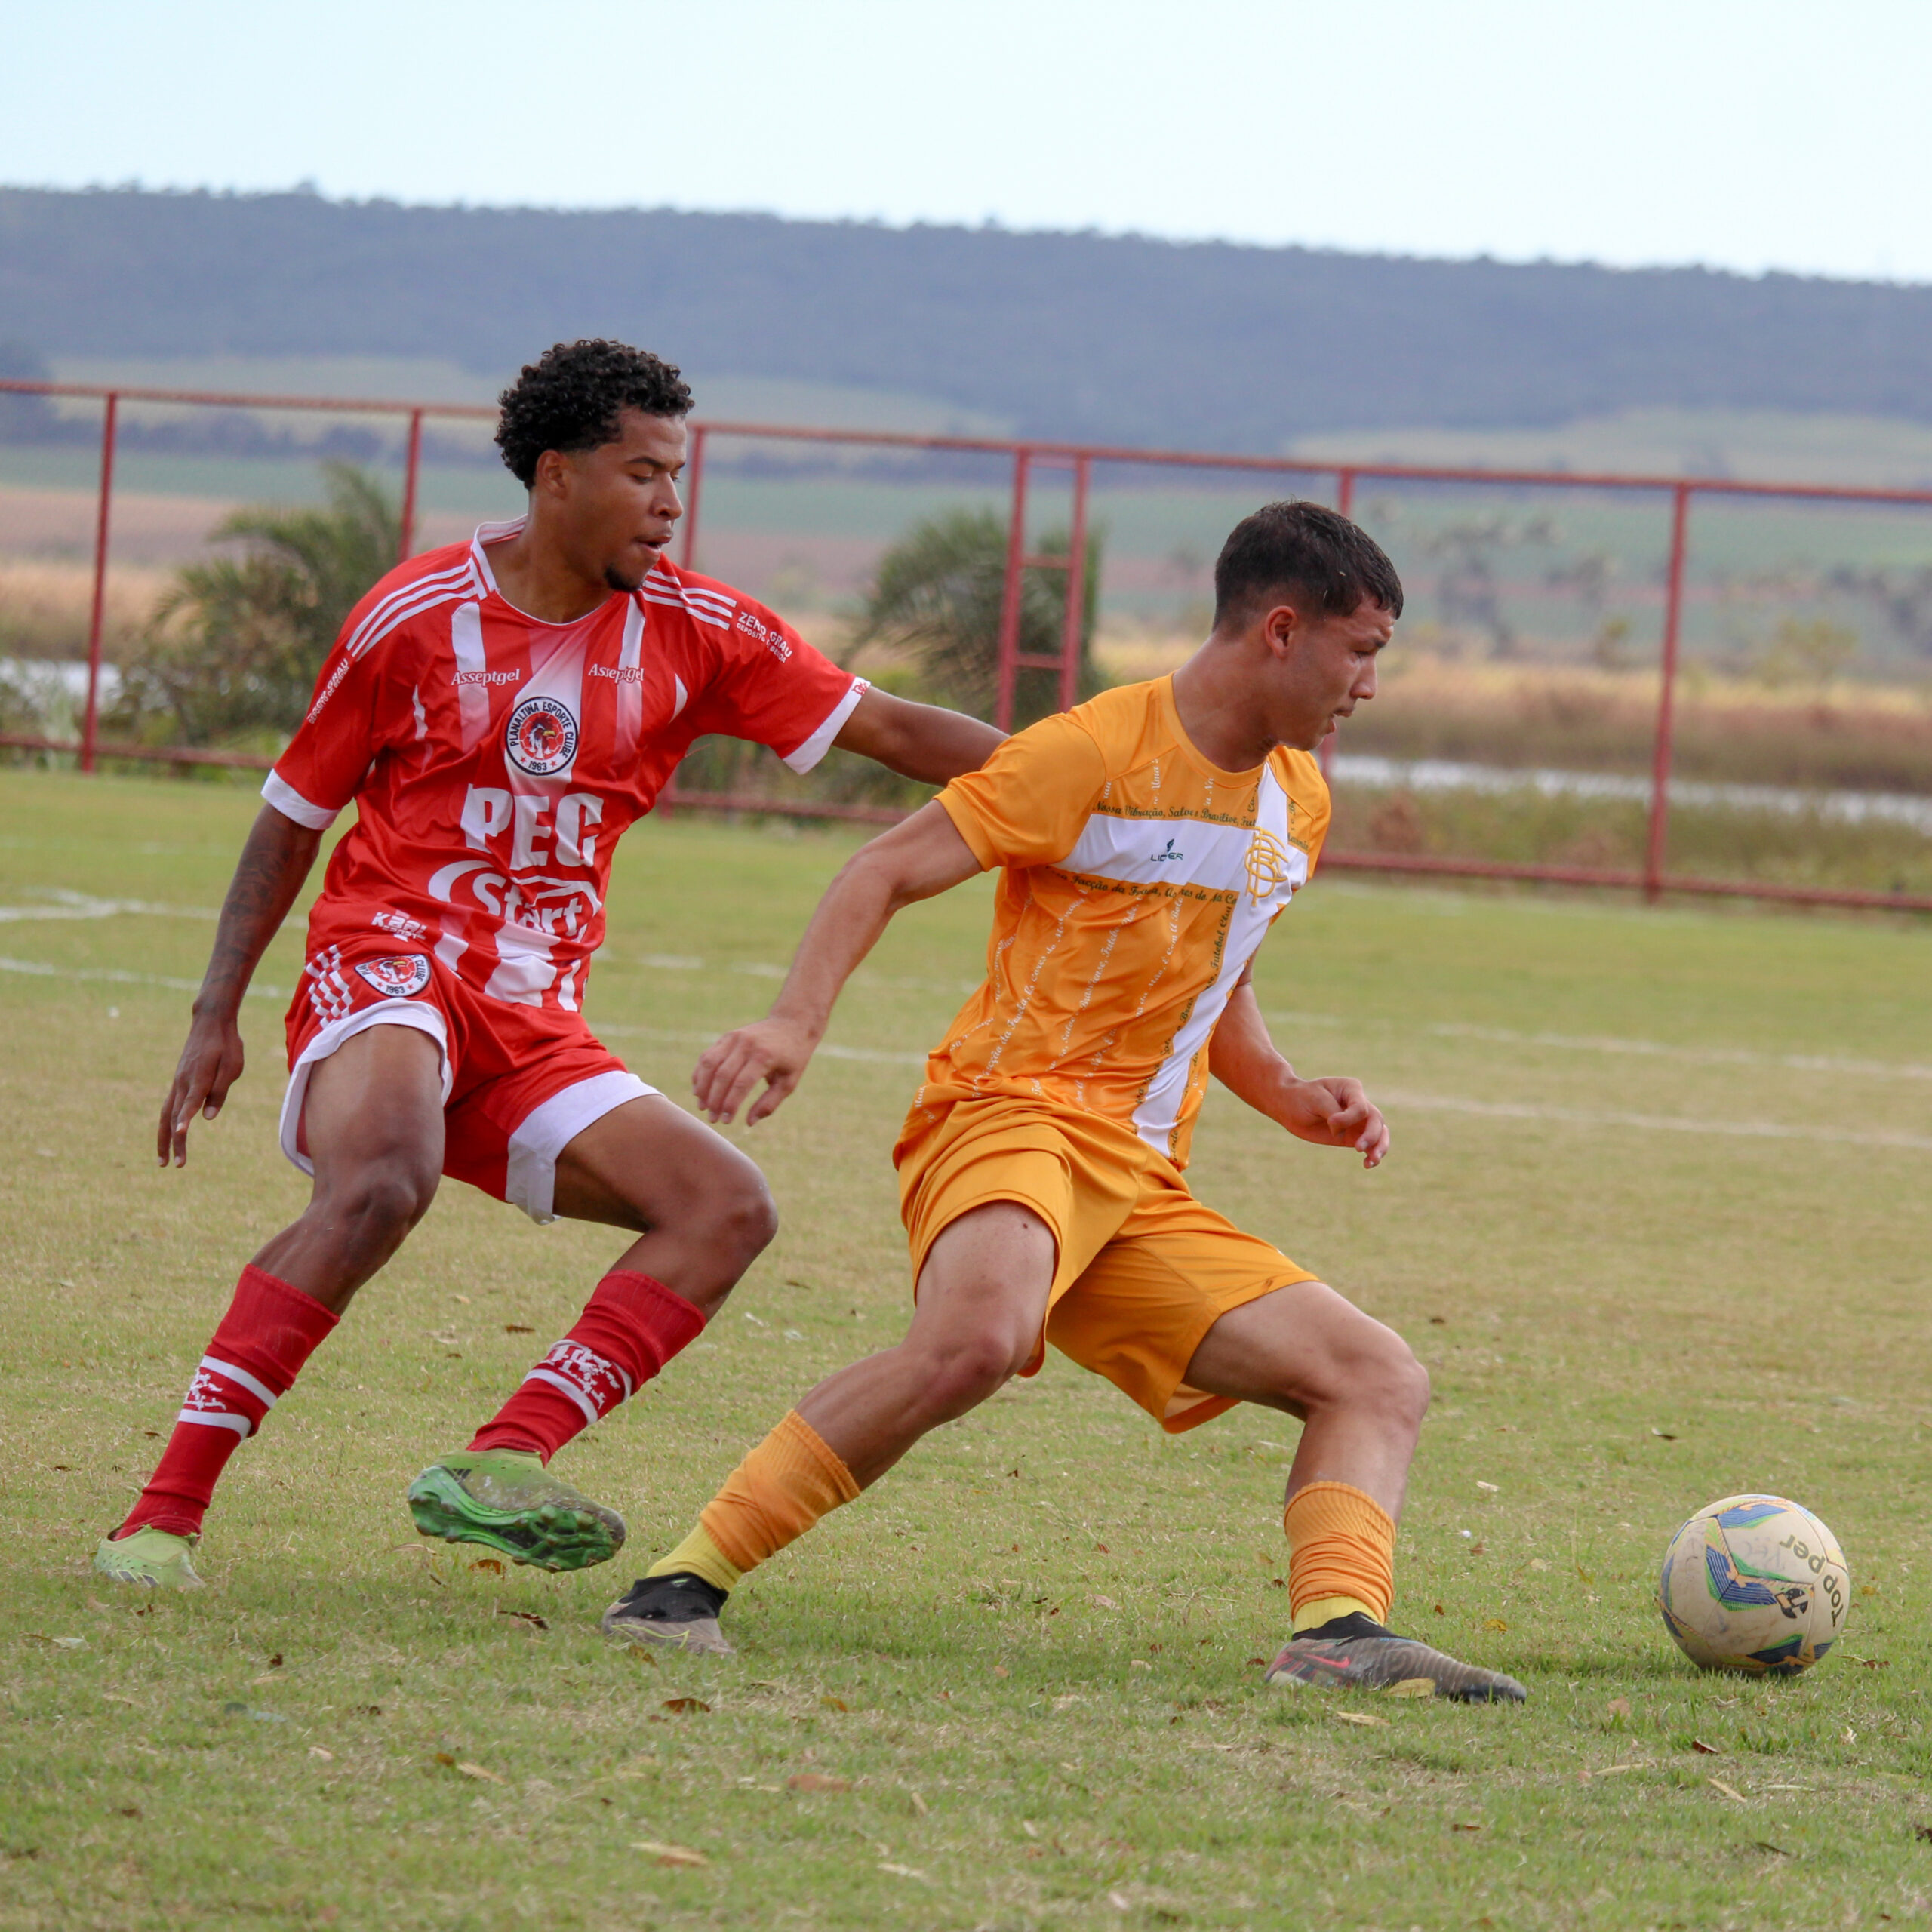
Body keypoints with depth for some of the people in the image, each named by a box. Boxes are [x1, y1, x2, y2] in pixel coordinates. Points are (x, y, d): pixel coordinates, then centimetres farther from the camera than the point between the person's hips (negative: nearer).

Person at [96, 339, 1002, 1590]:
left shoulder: (696, 631, 6)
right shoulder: (414, 618, -3)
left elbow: (885, 729, 6)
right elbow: (292, 815, 6)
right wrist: (217, 1017, 0)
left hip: (535, 1018, 6)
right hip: (388, 964, -6)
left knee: (729, 1207, -11)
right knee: (381, 1183, -35)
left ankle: (500, 1468, -21)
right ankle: (164, 1517, -33)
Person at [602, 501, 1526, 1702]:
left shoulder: (1299, 801, 19)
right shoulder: (1099, 752, -5)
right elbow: (889, 872, -7)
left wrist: (1287, 1096, 15)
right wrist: (797, 1024, -23)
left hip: (1144, 1191, 8)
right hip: (1013, 1112, -8)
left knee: (1382, 1380, -2)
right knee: (980, 1335, -39)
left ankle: (1339, 1636, -24)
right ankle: (684, 1586, -31)